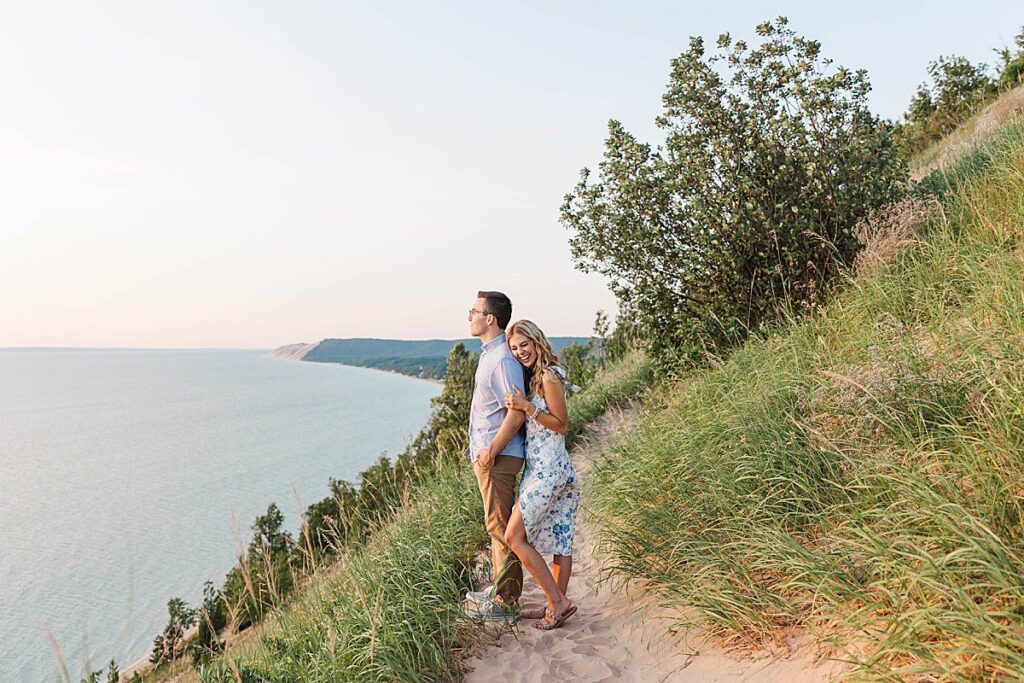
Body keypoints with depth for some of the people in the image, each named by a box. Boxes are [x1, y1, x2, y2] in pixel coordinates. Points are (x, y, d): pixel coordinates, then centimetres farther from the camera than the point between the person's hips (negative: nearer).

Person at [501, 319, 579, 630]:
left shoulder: (548, 377, -13)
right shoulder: (533, 377, 15)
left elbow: (561, 424, -14)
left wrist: (527, 407, -19)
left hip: (548, 469, -10)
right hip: (540, 467, 10)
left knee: (514, 536, -7)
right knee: (560, 541, 13)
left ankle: (558, 601, 0)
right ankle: (557, 604, 22)